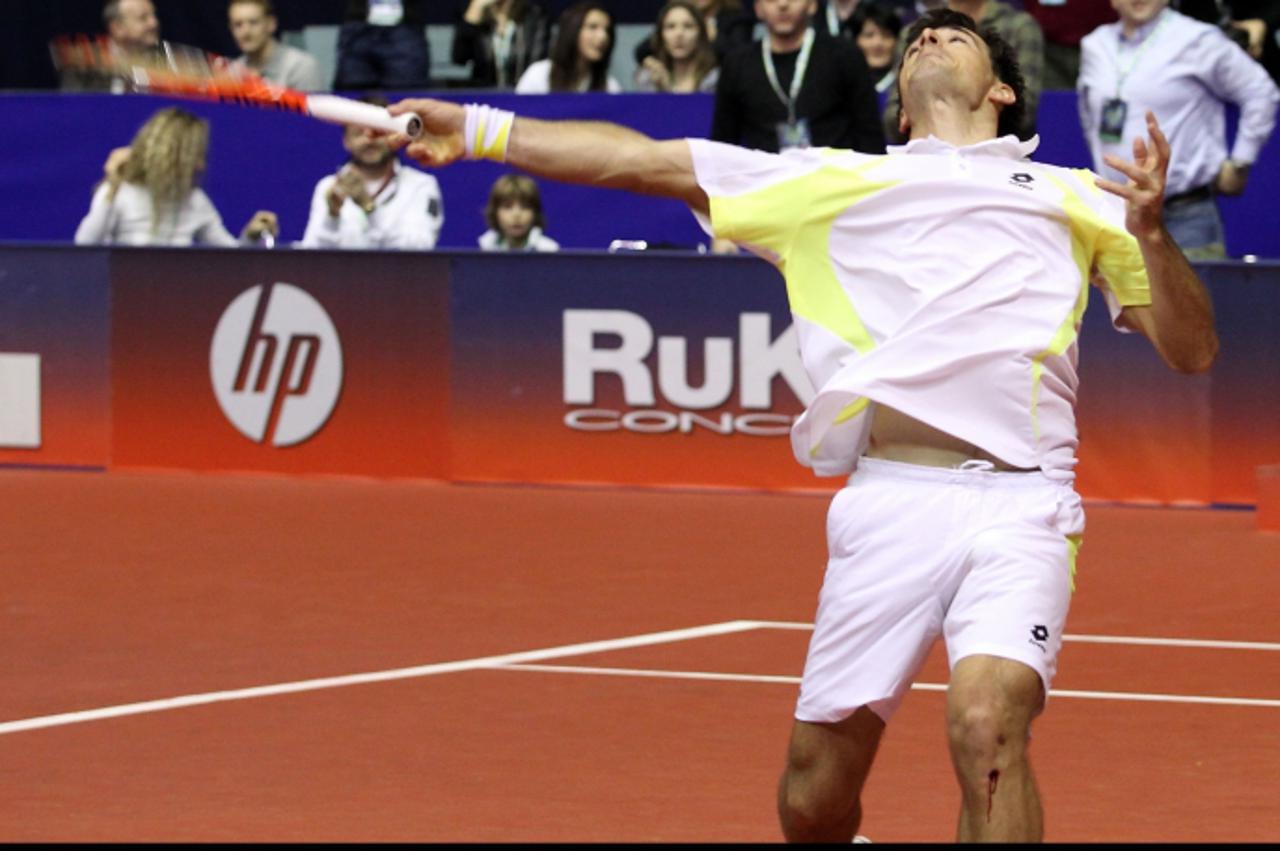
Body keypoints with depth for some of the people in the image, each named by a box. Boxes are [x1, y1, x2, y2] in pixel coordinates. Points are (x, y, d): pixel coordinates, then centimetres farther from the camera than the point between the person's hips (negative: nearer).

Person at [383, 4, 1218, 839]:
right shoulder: (835, 181, 26)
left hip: (1018, 502, -2)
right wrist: (479, 128, 22)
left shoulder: (1073, 197, 22)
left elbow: (1193, 350, 17)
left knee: (987, 723, -28)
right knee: (812, 801, 2)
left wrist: (1151, 230, 0)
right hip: (888, 502, 2)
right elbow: (641, 159, 26)